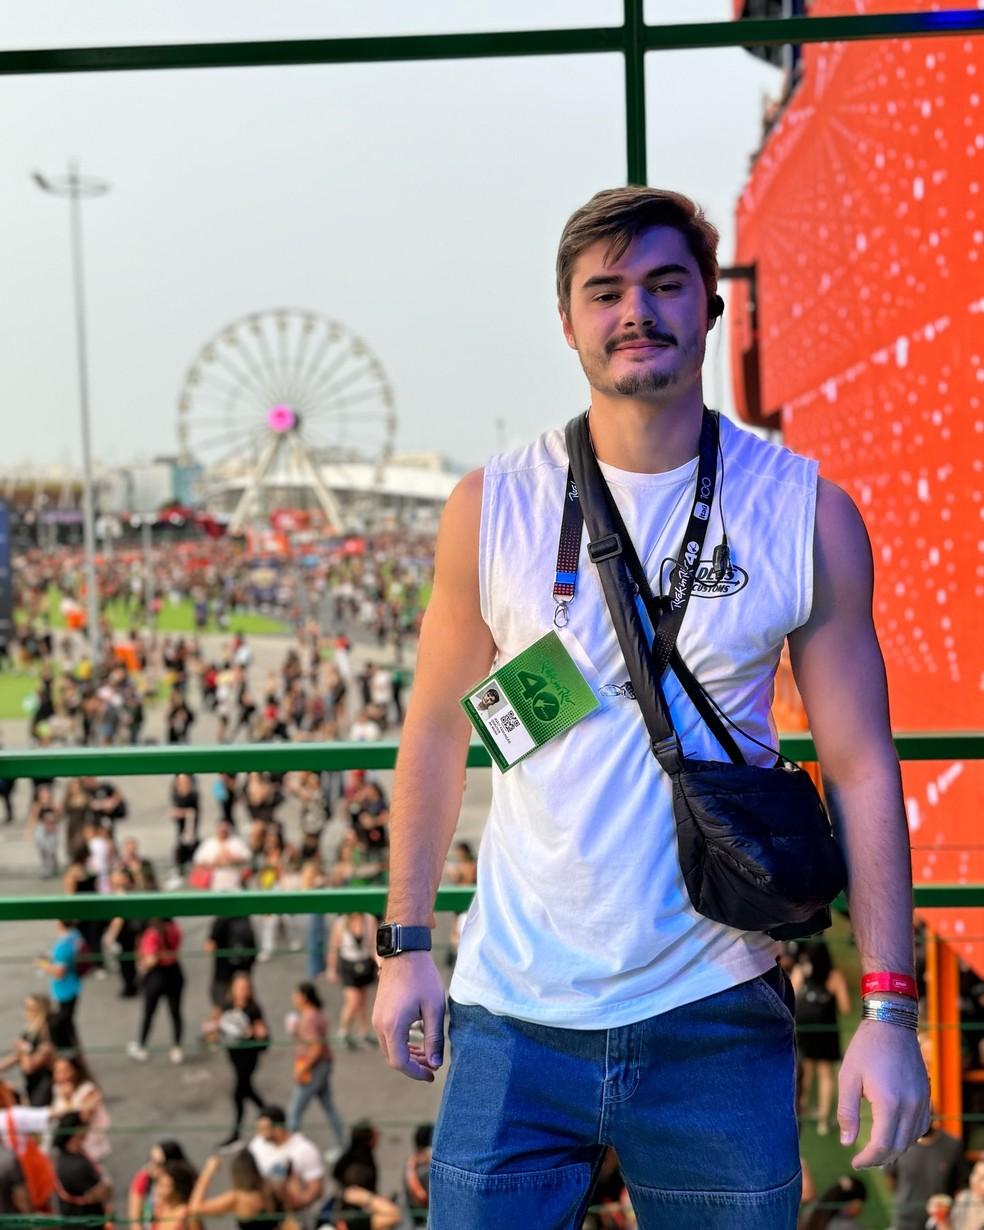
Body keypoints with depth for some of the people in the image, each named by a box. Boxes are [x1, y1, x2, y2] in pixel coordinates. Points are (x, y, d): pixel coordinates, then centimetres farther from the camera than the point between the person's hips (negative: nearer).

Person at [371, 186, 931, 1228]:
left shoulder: (807, 514, -2)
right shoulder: (491, 508, 0)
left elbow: (861, 767, -1)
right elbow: (437, 730, 8)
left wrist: (890, 1009, -5)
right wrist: (405, 943, 7)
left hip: (716, 1023, 0)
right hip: (514, 1019, 1)